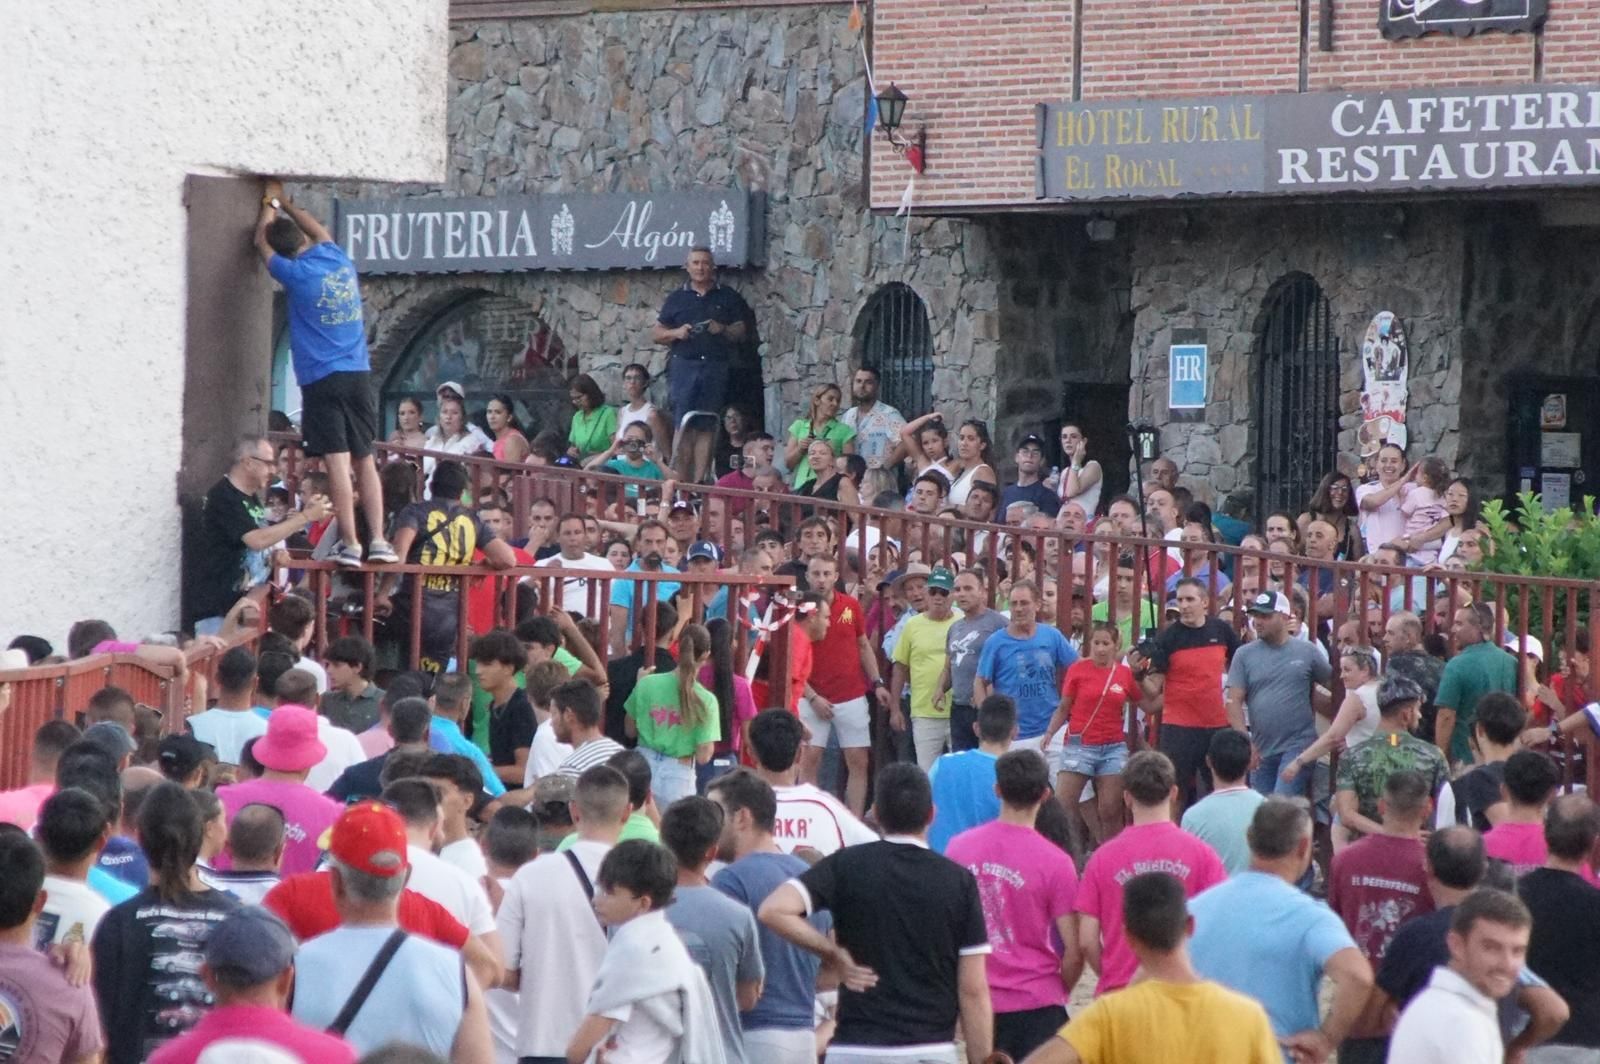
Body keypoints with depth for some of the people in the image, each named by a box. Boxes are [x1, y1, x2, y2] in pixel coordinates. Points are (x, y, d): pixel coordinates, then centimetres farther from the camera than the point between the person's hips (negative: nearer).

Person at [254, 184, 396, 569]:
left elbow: (261, 242, 12)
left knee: (338, 461, -8)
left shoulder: (297, 274, -7)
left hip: (322, 379, -5)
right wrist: (284, 202, 40)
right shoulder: (341, 262, 6)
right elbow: (319, 231, 29)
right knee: (364, 459, 9)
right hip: (359, 375, 5)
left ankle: (351, 544, -11)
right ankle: (378, 540, 5)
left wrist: (270, 203, 28)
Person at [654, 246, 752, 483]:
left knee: (706, 427, -2)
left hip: (716, 368, 0)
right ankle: (682, 482, -5)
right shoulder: (677, 298, 13)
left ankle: (700, 482, -1)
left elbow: (742, 332, 10)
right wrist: (676, 333, -6)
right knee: (684, 426, -7)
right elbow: (656, 334, 14)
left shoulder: (728, 297, 12)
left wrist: (724, 330, -10)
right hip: (684, 365, 0)